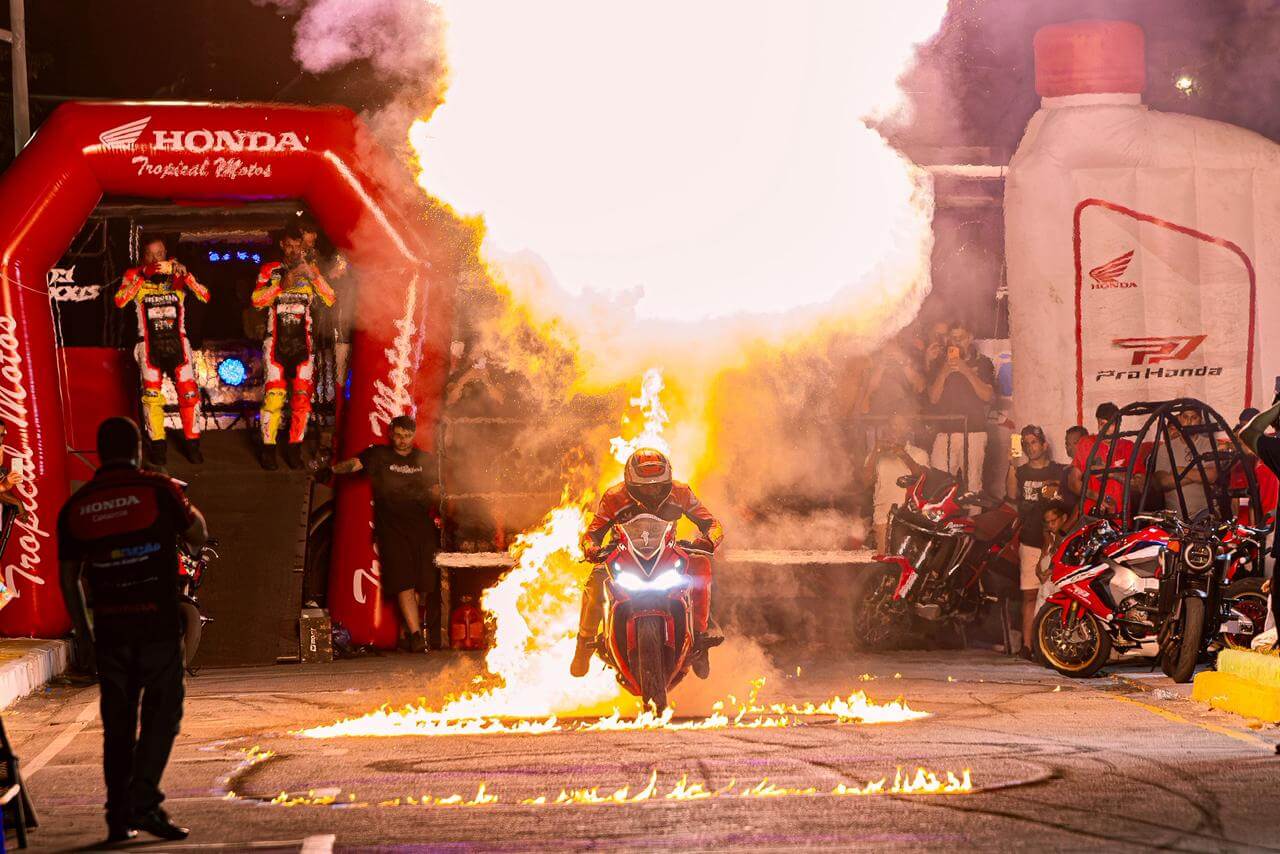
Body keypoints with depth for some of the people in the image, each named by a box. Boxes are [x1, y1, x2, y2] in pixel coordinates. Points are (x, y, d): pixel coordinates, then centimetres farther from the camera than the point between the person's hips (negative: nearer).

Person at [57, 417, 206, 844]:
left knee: (117, 723, 10)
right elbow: (198, 534, 8)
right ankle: (143, 801, -13)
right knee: (162, 713, 2)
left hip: (110, 628, 3)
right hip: (158, 623, -3)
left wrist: (85, 633, 18)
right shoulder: (157, 489, -5)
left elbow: (68, 579, 9)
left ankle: (119, 817, 12)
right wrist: (181, 501, 25)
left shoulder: (75, 506, 6)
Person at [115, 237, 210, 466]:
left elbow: (205, 296, -10)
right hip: (149, 343, 0)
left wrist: (183, 273, -23)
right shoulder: (134, 275, 2)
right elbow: (120, 301, -15)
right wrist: (142, 276, -20)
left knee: (189, 393, -4)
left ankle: (192, 442, 9)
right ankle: (157, 445, 10)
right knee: (152, 395, -2)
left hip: (177, 341, 0)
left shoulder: (177, 274, 3)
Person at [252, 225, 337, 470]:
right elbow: (256, 300, -8)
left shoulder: (309, 270, 7)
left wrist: (312, 274, -17)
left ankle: (294, 449, 8)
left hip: (303, 344, 2)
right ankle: (268, 449, -1)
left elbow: (330, 299, -5)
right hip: (276, 344, -2)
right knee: (273, 397, -8)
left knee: (302, 397, -1)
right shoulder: (270, 271, 5)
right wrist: (282, 284, -19)